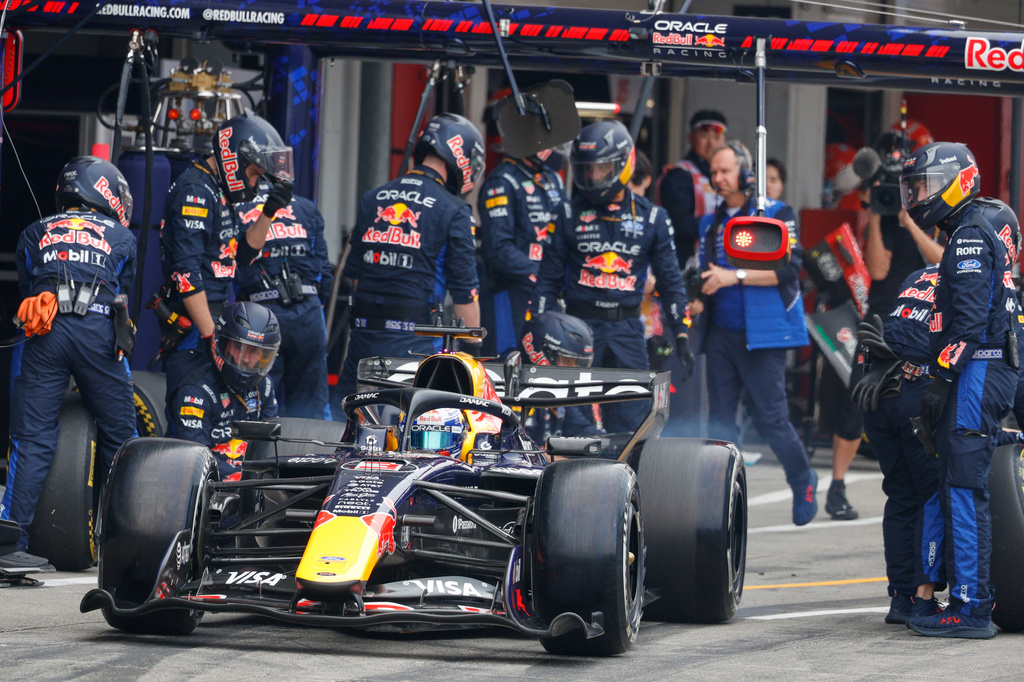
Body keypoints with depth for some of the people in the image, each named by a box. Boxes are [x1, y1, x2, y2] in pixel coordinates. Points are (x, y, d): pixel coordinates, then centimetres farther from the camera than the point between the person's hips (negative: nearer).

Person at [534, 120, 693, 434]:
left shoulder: (651, 218, 8)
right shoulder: (570, 214, 6)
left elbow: (670, 280, 11)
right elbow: (549, 276, 9)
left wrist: (681, 335, 5)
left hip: (627, 328, 1)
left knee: (629, 426, -2)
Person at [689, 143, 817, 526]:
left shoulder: (776, 214, -2)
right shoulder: (711, 223, 17)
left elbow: (788, 267, -13)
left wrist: (736, 276, -19)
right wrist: (697, 301, 3)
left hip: (762, 334, -6)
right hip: (720, 333, 6)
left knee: (769, 417, -7)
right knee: (720, 419, 2)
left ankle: (804, 482, 15)